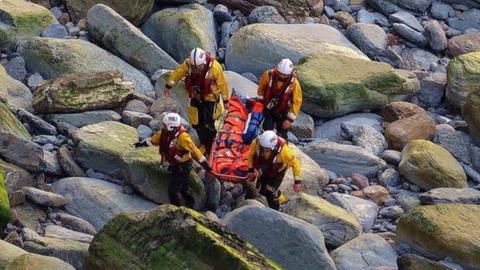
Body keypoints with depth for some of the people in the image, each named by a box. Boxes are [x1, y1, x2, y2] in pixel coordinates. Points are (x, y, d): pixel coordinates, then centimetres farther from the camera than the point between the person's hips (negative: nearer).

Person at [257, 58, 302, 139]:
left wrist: (290, 119, -17)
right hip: (268, 109, 1)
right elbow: (261, 86, 3)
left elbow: (296, 102, -17)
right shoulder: (269, 75, -20)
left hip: (282, 113, -1)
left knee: (282, 135, 5)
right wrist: (260, 99, 10)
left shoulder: (294, 83, -24)